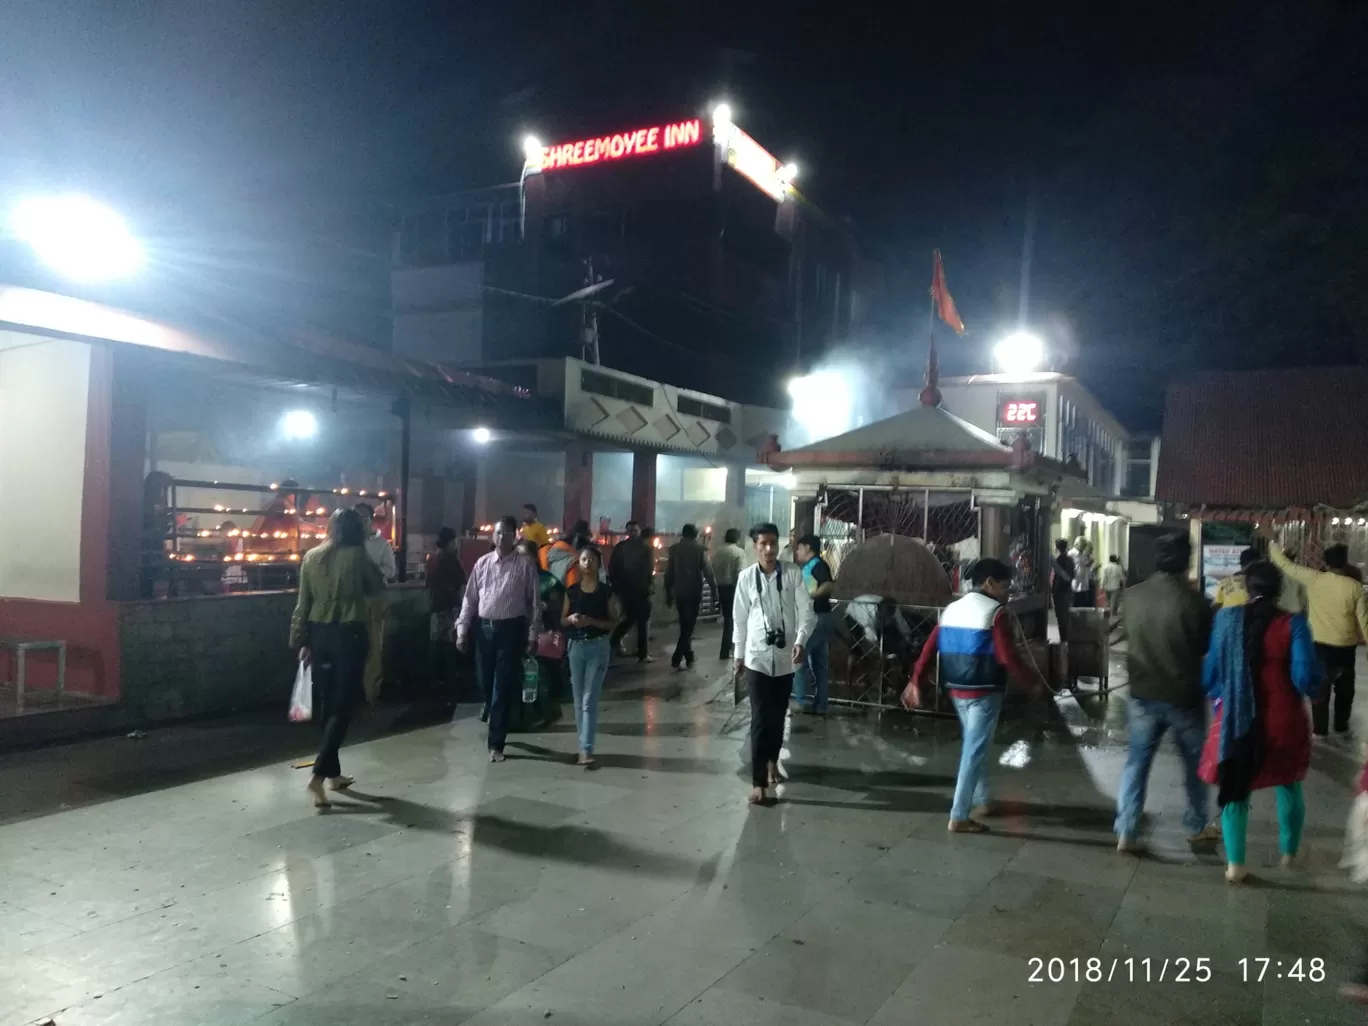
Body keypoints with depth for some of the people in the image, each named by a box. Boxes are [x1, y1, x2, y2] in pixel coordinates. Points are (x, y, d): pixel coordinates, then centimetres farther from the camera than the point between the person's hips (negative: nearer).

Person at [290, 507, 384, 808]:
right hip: (349, 634, -5)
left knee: (326, 704, 14)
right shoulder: (356, 555, -9)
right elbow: (376, 588, 5)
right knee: (342, 706, -1)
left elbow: (303, 603, 6)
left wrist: (301, 641, 10)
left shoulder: (311, 556, 4)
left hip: (319, 634, 5)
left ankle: (333, 773, 24)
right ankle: (318, 775, -12)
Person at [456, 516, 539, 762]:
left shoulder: (525, 566, -4)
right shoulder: (482, 563, 6)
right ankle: (497, 725, 39)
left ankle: (496, 743, 4)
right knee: (486, 684, 13)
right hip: (484, 628, 3)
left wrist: (532, 635, -5)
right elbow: (470, 597, 7)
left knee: (503, 686, -2)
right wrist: (462, 630, 2)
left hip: (511, 629, -3)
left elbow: (534, 602, -2)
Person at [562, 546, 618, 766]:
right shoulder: (572, 590, 4)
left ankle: (586, 749, -9)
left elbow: (614, 623, -3)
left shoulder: (606, 591, -4)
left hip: (598, 647, -4)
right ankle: (583, 744, 23)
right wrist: (571, 618, -11)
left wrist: (592, 621, -18)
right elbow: (562, 620, 11)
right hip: (576, 647, 4)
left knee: (590, 700, -8)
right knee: (579, 699, 11)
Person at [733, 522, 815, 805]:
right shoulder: (746, 578, -3)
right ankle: (758, 782, -1)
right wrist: (738, 655, 9)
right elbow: (740, 619, 5)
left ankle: (772, 761, 41)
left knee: (778, 716, 16)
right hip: (757, 657, -1)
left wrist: (800, 641, -23)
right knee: (760, 719, -5)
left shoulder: (793, 574, -5)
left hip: (785, 657, 1)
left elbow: (806, 612, -7)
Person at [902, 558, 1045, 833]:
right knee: (975, 751, -3)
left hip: (957, 689, 7)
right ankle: (959, 817, -2)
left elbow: (931, 647, 5)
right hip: (984, 691, -7)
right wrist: (1034, 680, -3)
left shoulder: (952, 609, 9)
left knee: (973, 745, 23)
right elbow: (1007, 658, -17)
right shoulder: (995, 612, -12)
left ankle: (981, 800, 35)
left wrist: (916, 682, 7)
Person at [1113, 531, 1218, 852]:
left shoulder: (1133, 596, -5)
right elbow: (1208, 645, -3)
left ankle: (1125, 832, 4)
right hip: (1184, 695, -3)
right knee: (1195, 762, 18)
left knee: (1137, 761, 8)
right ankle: (1196, 826, 31)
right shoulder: (1193, 600, -17)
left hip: (1143, 693, 3)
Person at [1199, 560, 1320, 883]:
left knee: (1236, 789, 11)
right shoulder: (1293, 624, -12)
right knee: (1289, 787, 23)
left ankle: (1234, 864, 10)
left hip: (1237, 720, 1)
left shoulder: (1226, 619, -5)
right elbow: (1306, 678, -16)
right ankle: (1289, 852, 38)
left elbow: (1211, 671, 0)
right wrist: (1314, 688, 7)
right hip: (1283, 721, 0)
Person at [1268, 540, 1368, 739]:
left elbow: (1284, 564, -4)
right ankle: (1341, 727, 27)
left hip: (1321, 644, -1)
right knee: (1344, 688, 17)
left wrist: (1272, 542, 7)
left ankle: (1320, 729, 14)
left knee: (1321, 686, 9)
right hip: (1346, 646, 1)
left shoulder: (1313, 579, -11)